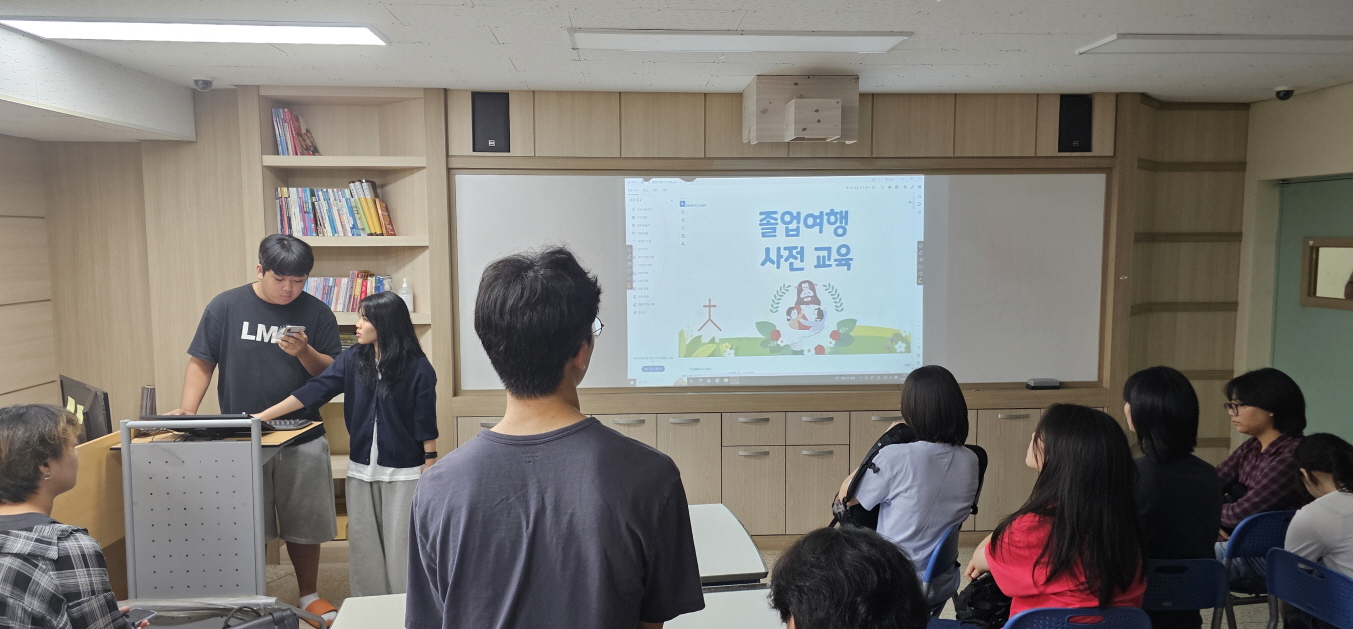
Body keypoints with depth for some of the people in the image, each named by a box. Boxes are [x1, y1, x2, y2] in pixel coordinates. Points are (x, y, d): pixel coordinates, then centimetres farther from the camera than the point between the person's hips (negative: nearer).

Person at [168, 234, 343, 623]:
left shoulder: (316, 313, -1)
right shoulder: (226, 307, -2)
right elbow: (201, 362, 1)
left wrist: (304, 353, -17)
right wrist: (188, 409, -13)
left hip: (302, 440, 1)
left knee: (304, 525, 10)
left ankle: (309, 596, 27)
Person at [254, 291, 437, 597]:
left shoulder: (417, 368, -11)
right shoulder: (352, 360, 1)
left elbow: (426, 425, -8)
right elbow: (314, 391, -4)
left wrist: (429, 475, -8)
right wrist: (261, 417, -11)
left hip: (403, 471, -5)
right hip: (361, 469, 5)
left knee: (402, 547, 2)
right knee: (364, 547, 12)